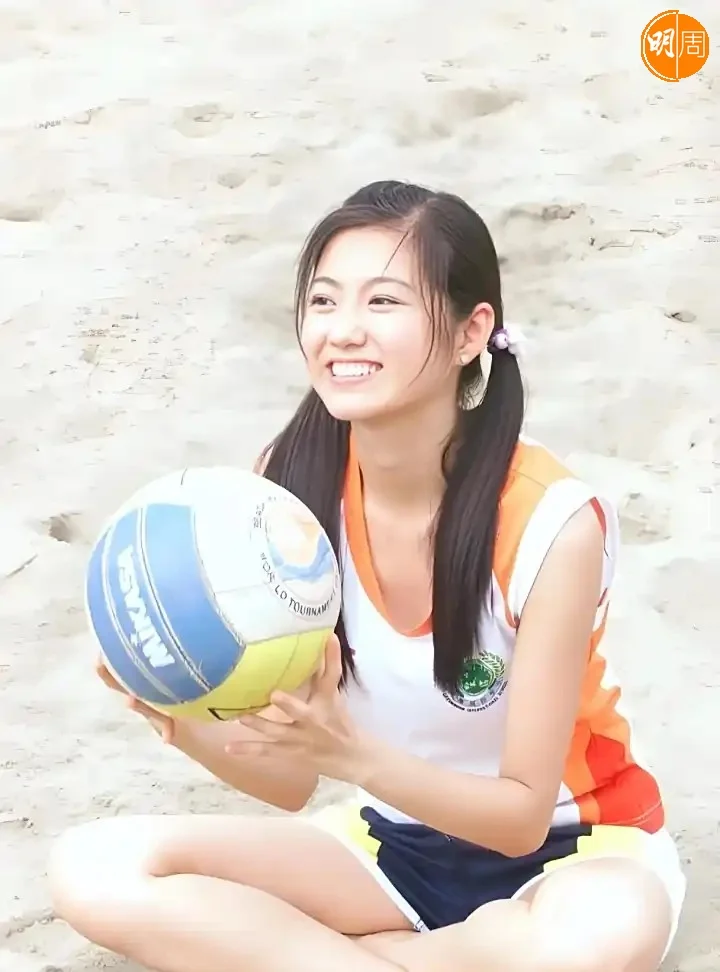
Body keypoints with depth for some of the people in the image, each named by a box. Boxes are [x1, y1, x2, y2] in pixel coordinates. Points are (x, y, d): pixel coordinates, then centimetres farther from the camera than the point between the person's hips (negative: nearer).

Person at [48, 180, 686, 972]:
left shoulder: (552, 522, -26)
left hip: (565, 850, -2)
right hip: (391, 844, 3)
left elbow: (521, 814, -20)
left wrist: (347, 750, -37)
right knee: (93, 870, -15)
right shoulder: (287, 488, -15)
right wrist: (193, 729, -31)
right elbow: (291, 781, -9)